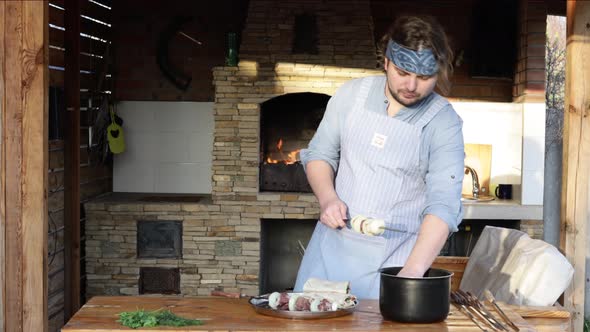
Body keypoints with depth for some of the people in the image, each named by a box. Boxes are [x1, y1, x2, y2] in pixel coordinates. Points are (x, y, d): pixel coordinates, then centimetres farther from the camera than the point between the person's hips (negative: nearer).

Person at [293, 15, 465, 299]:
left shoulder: (444, 123, -10)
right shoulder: (351, 95, 0)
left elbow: (444, 204, -18)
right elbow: (319, 153, 11)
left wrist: (413, 270, -31)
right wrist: (327, 198, -9)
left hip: (395, 258, -3)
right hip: (333, 243, 3)